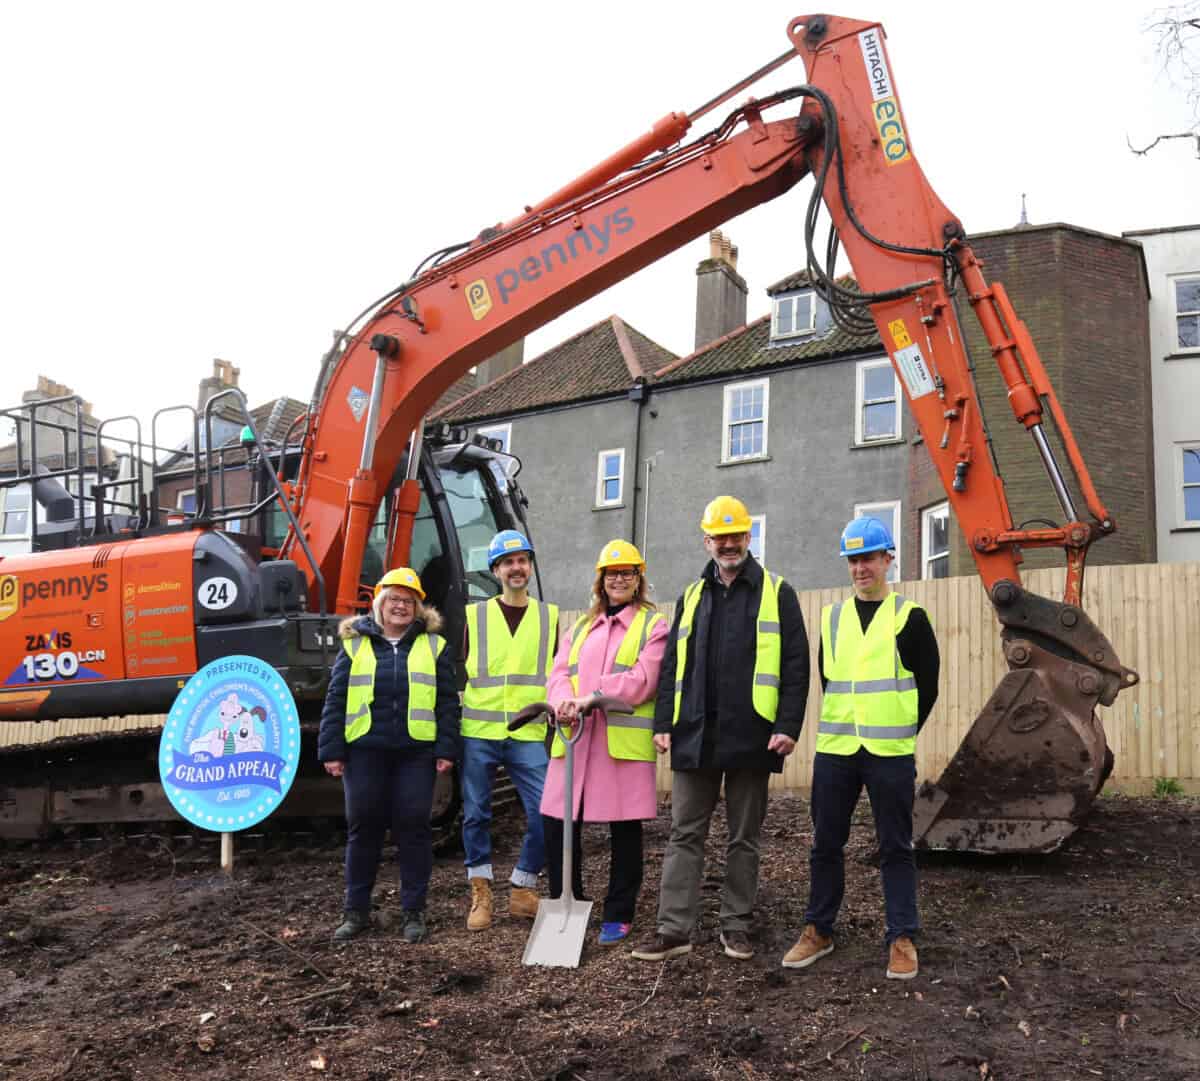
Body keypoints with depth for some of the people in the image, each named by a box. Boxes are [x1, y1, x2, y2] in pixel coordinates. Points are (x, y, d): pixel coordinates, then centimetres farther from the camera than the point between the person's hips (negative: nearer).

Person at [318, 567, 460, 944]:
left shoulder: (433, 646, 7)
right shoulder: (355, 644, 8)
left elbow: (448, 701, 4)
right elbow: (335, 700, 6)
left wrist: (447, 749, -4)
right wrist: (331, 750, 0)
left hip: (416, 753, -1)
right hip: (365, 752, 1)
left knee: (413, 827, 1)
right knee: (362, 827, 5)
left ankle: (414, 911, 12)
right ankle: (356, 910, 17)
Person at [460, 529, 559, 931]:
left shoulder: (549, 617, 10)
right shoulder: (475, 616, 8)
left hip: (528, 735, 0)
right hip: (478, 733, 0)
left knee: (545, 814, -6)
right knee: (476, 815, 5)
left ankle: (522, 890, 11)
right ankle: (481, 893, 18)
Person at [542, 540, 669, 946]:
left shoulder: (654, 625, 5)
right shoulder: (582, 626, 21)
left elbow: (642, 679, -10)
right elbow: (560, 672, 8)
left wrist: (593, 697, -19)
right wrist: (563, 700, -14)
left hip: (625, 741, -4)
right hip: (574, 737, 5)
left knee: (625, 829, 3)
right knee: (557, 824, 4)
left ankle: (618, 916, 15)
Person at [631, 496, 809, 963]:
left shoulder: (776, 594, 3)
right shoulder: (691, 597, 14)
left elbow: (796, 664, -2)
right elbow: (671, 666, 14)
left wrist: (788, 726, -11)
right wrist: (664, 723, 5)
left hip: (750, 737, -3)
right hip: (695, 736, 3)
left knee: (744, 838, 8)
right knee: (685, 834, 4)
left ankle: (737, 925, 19)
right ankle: (674, 928, 7)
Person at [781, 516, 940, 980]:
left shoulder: (910, 617, 0)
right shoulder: (832, 617, 11)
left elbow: (927, 686, 3)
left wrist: (897, 734, 5)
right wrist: (847, 729, 12)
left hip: (890, 755, -3)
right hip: (833, 751, 4)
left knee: (895, 847, 3)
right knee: (826, 843, 9)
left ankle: (902, 940, 13)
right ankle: (818, 931, 21)